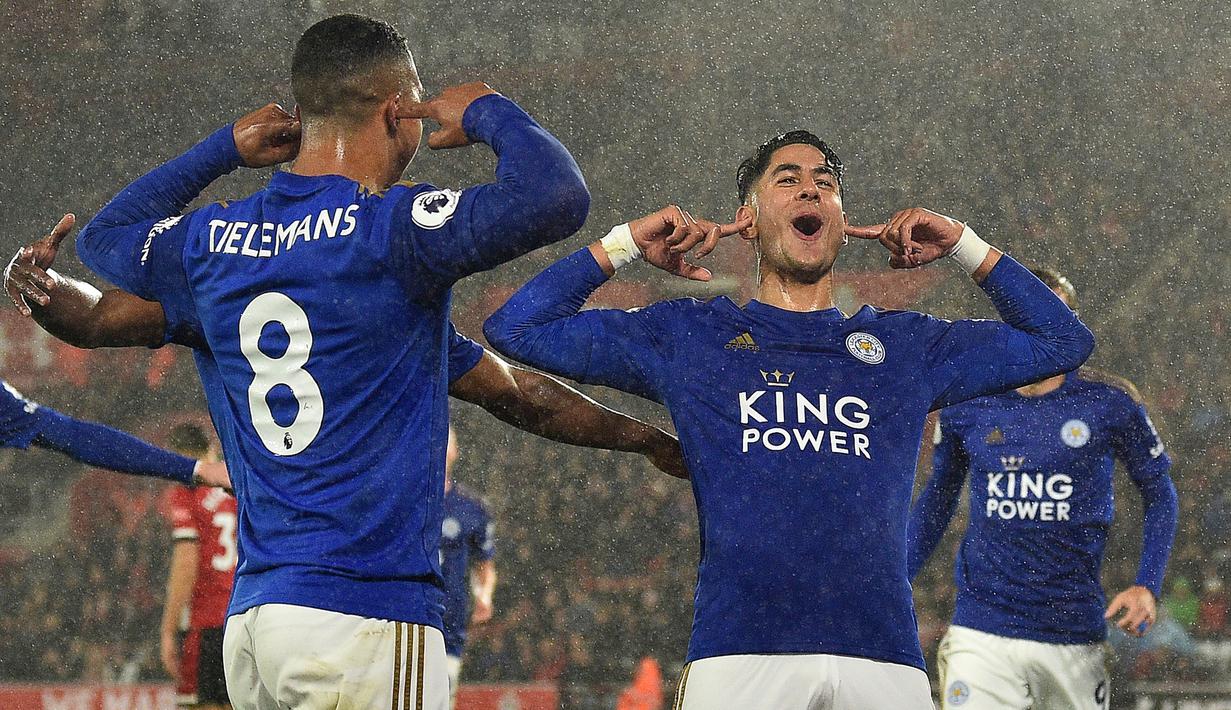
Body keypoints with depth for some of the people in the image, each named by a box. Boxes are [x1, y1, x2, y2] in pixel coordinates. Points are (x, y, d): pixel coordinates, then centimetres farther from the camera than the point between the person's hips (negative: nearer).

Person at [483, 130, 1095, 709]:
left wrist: (962, 246, 24)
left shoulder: (906, 346, 23)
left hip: (884, 658, 2)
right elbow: (516, 330, 20)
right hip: (739, 656, -2)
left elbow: (1063, 340, 31)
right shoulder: (687, 336, 19)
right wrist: (626, 244, 17)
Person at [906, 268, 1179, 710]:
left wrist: (1147, 586, -2)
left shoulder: (1110, 403, -1)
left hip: (1075, 638, 0)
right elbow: (937, 499, 19)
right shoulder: (965, 406, 4)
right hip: (981, 635, 0)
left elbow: (1159, 493, 10)